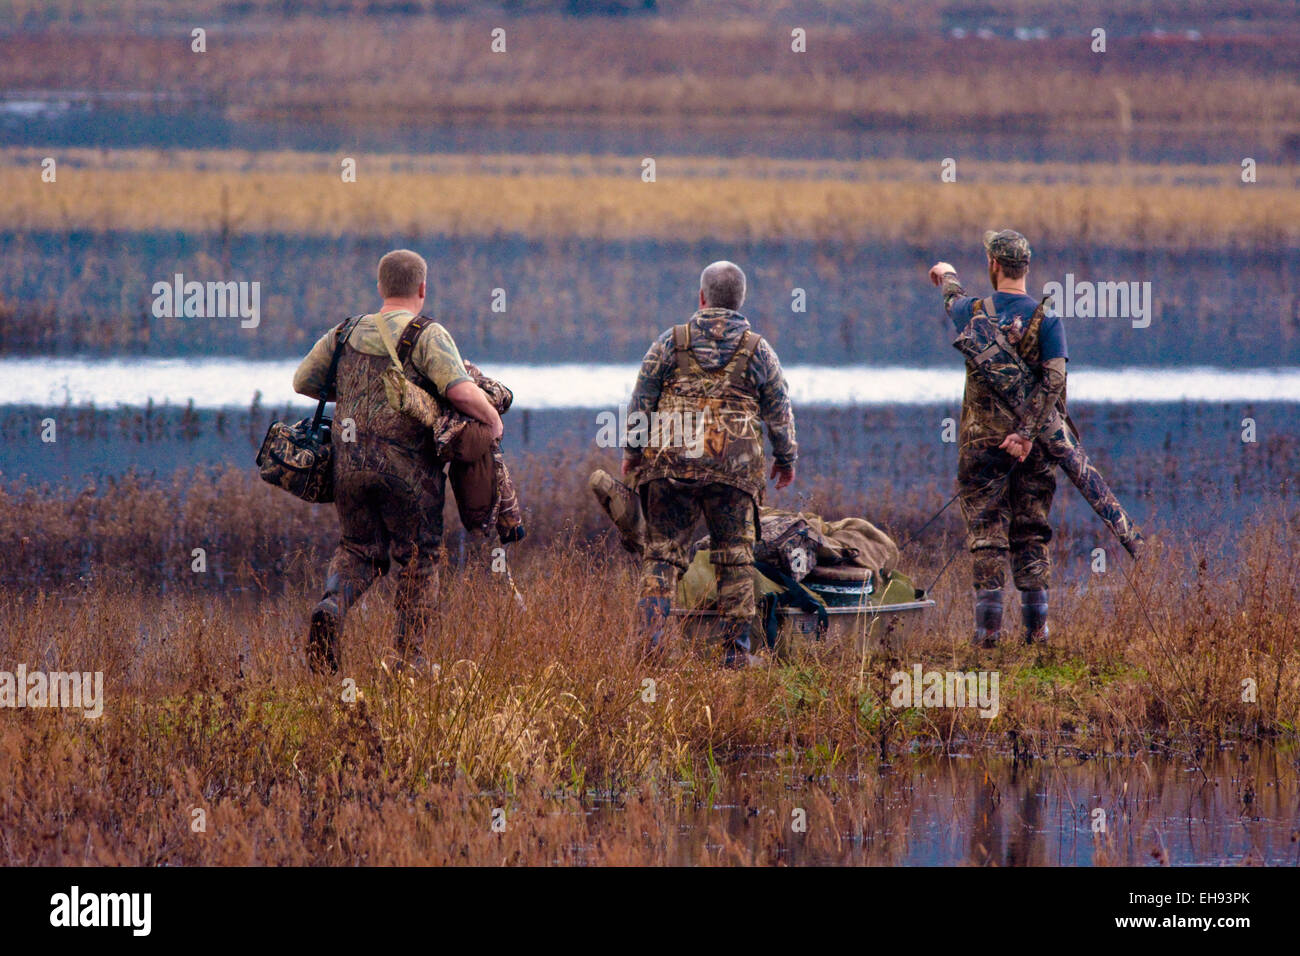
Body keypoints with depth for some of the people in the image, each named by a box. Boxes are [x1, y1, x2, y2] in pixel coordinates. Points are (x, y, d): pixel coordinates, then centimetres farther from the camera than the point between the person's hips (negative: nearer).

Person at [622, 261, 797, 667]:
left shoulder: (672, 342, 6)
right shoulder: (758, 350, 6)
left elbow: (641, 401, 7)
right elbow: (779, 412, 12)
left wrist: (633, 450, 18)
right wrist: (786, 458, 25)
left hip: (669, 463, 0)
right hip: (734, 466, 0)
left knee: (662, 550, 4)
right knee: (735, 559, 7)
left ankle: (649, 638, -9)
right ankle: (735, 650, 6)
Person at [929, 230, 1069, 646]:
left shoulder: (975, 312, -3)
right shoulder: (1047, 319, -5)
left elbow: (954, 301, 23)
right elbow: (1055, 380, -14)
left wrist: (947, 277, 46)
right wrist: (1026, 432, -17)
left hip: (982, 440, -1)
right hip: (1033, 444, 1)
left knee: (986, 533, 2)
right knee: (1032, 533, 9)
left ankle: (989, 624, -5)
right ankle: (1036, 624, 6)